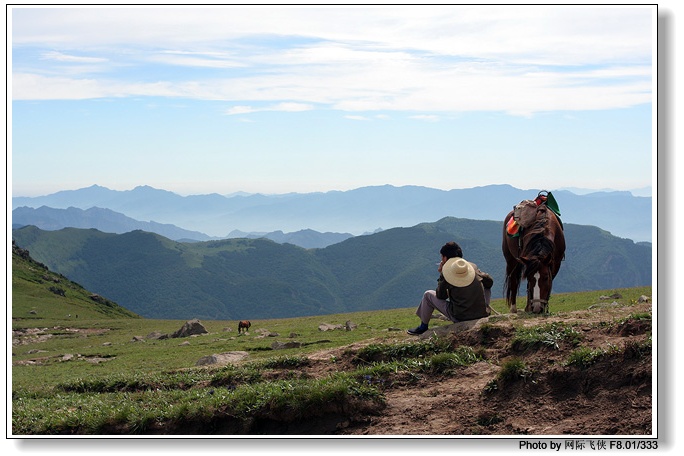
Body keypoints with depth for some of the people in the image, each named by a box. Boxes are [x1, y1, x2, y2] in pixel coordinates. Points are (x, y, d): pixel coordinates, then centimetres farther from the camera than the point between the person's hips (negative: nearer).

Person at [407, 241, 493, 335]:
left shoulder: (446, 272, -7)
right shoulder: (473, 267, 4)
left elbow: (440, 296, 4)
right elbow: (489, 282, 14)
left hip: (460, 319, -3)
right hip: (482, 315, 4)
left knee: (428, 295, 11)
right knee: (487, 288, 33)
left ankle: (423, 327, 26)